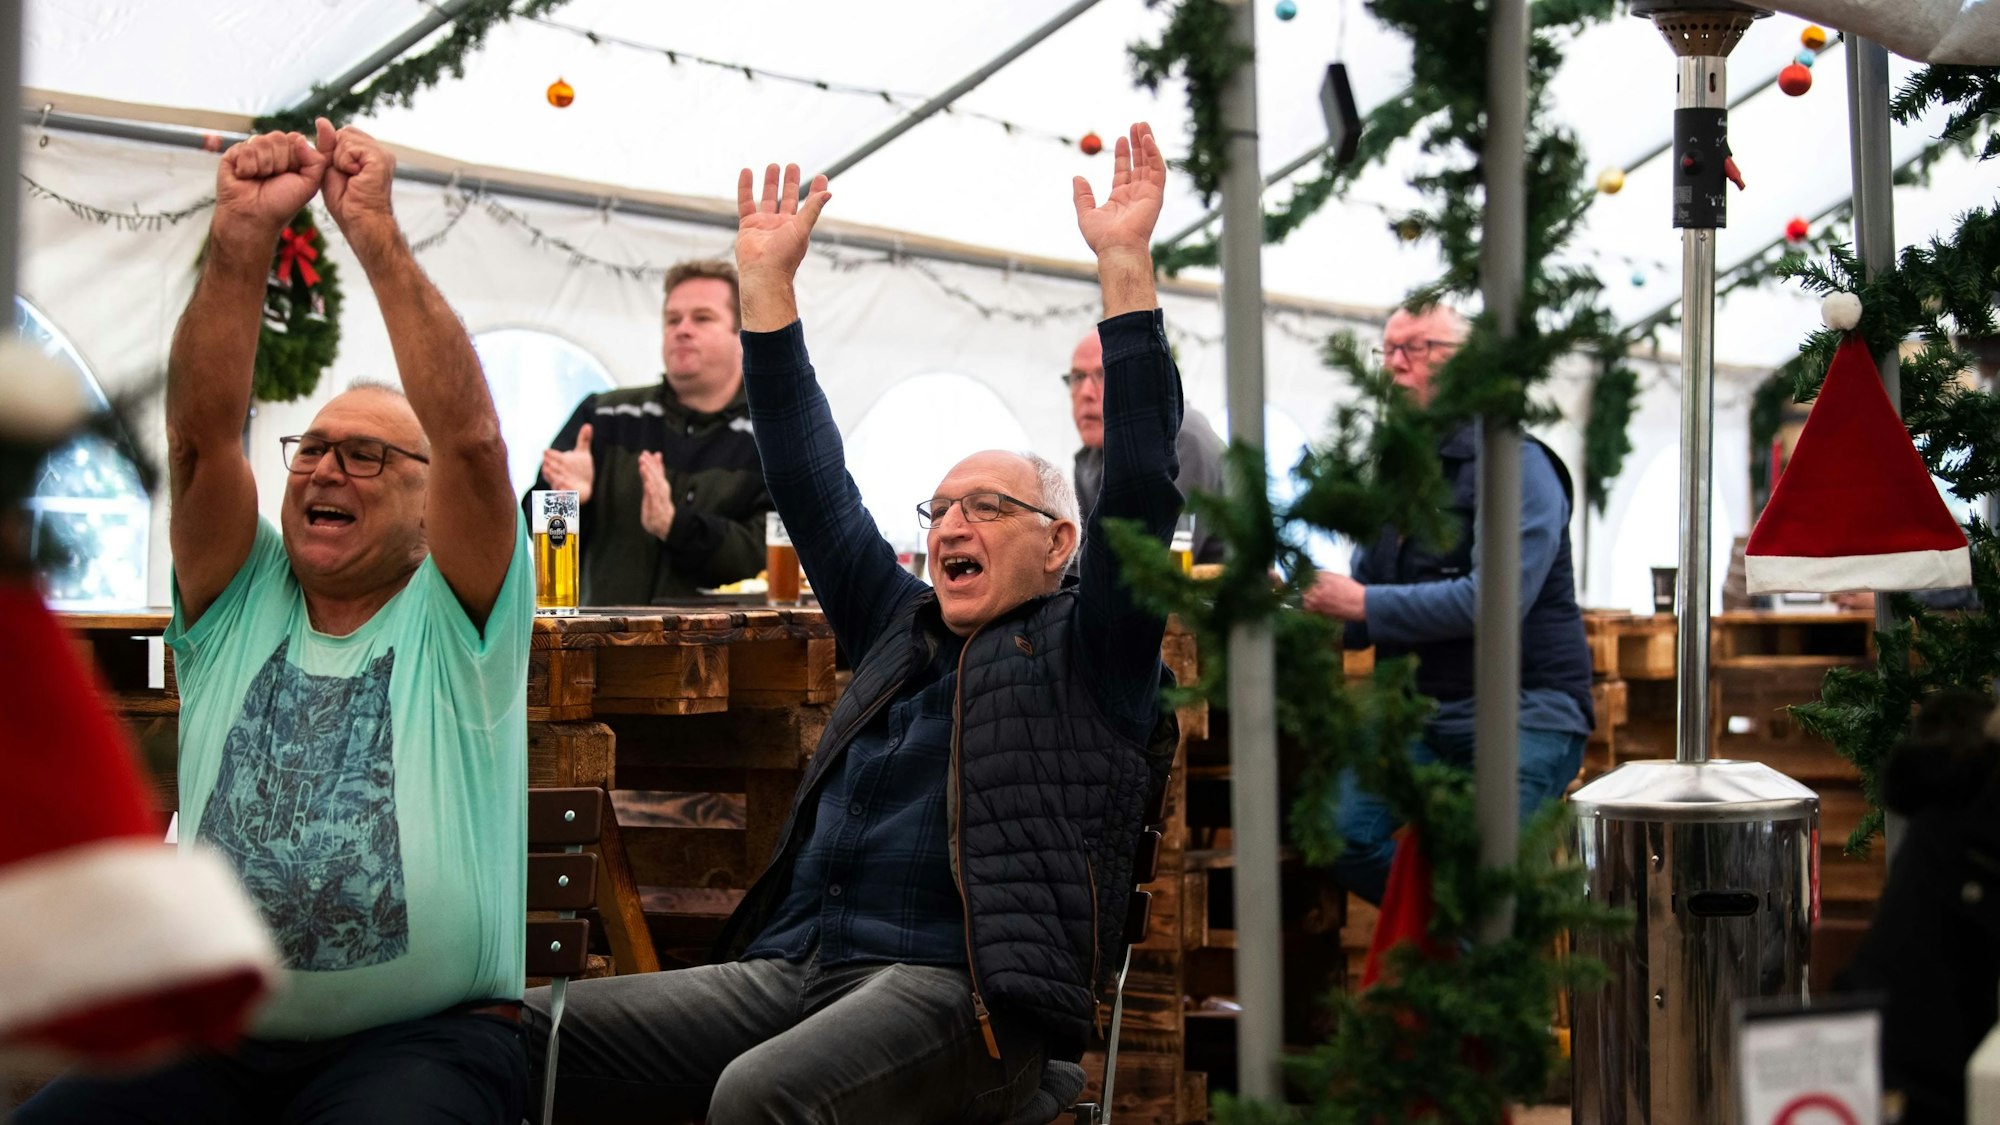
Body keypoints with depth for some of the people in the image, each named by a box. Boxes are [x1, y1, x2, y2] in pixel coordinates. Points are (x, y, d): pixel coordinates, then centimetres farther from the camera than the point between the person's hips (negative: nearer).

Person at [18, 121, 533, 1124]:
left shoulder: (455, 619, 5)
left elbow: (472, 438, -11)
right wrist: (242, 237, -11)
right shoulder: (239, 607, 13)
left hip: (423, 1040, -3)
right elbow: (199, 433, -1)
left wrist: (376, 234, -14)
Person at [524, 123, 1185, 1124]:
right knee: (517, 1038, -14)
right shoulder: (901, 629, 26)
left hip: (956, 990, -6)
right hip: (790, 969, 7)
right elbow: (812, 488, 26)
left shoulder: (1084, 650, 10)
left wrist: (1125, 266, -7)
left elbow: (1140, 488, -3)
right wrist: (766, 286, 23)